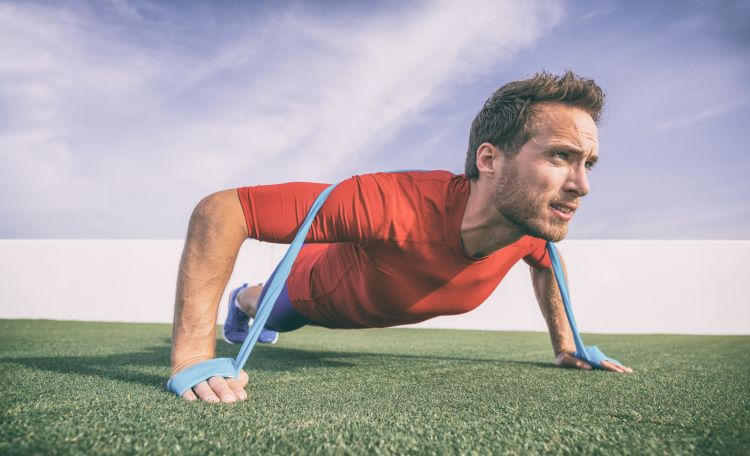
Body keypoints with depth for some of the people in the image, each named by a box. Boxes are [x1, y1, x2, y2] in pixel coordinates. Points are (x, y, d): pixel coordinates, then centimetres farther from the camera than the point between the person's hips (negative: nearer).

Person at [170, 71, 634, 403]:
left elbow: (547, 264, -2)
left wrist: (566, 345, -4)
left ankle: (251, 303, 75)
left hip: (380, 306, 6)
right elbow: (219, 209, -50)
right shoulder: (400, 205, -53)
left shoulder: (533, 221, -31)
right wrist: (193, 355, -52)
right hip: (313, 286, -6)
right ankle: (243, 299, 70)